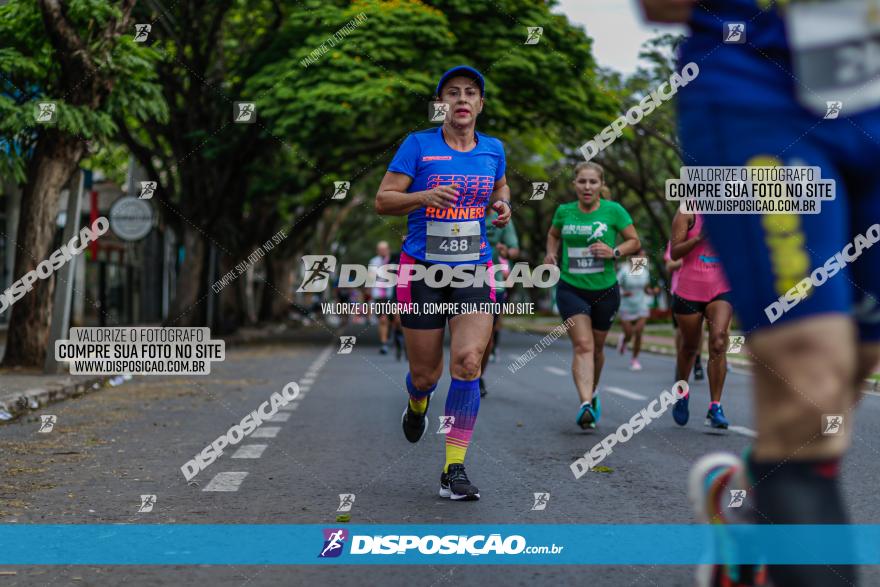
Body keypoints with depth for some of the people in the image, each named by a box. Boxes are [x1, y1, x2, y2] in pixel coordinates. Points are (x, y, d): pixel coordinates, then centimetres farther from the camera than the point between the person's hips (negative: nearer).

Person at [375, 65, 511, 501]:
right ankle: (418, 403, 46)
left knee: (467, 363, -15)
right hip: (422, 269, -2)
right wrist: (426, 196, -22)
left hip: (474, 270, 2)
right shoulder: (418, 145, -3)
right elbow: (383, 200, -5)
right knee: (426, 373, 6)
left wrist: (502, 207, 3)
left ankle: (454, 470, -7)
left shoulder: (493, 150, 7)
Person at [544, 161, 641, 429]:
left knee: (596, 347, 15)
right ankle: (586, 403, -28)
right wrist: (551, 253, 2)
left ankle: (592, 392, 41)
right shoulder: (564, 211, 1)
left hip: (605, 289, 0)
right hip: (570, 289, 0)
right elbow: (553, 234, 21)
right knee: (582, 345, -16)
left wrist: (614, 252, -17)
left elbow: (634, 241, 1)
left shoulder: (613, 210, -5)